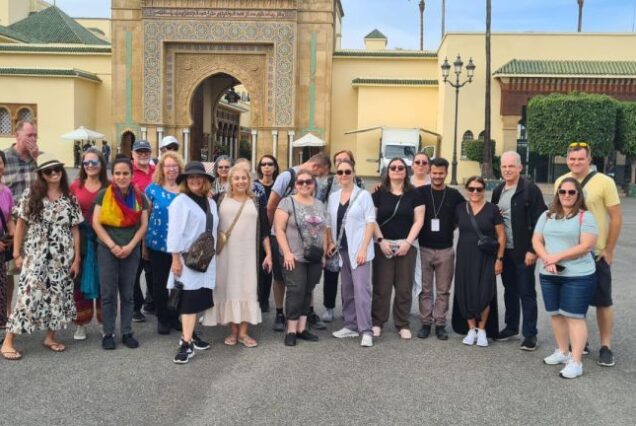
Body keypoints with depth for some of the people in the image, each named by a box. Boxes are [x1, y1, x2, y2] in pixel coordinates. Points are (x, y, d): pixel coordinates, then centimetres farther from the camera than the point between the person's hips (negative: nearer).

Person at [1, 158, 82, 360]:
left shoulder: (70, 199, 4)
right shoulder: (31, 194, -2)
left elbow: (74, 230, 5)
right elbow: (21, 224, 0)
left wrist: (76, 258, 2)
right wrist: (17, 253, -3)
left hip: (62, 258, 3)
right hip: (35, 256, -3)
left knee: (58, 296, 6)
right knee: (28, 296, -8)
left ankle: (50, 337, 21)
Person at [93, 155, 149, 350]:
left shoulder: (139, 197, 4)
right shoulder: (104, 194, -1)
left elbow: (143, 225, 2)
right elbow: (96, 223, -5)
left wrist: (130, 246, -10)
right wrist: (112, 245, -12)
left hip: (131, 250, 2)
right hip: (107, 249, -2)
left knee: (127, 293, 9)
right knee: (108, 293, 3)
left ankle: (127, 333, 18)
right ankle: (108, 334, 13)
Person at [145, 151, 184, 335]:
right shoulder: (153, 189, -1)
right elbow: (144, 216, 3)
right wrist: (144, 243, 2)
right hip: (158, 244, -2)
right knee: (160, 282, 6)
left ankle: (174, 316, 23)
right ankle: (162, 318, 19)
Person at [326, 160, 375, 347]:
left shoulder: (363, 195, -4)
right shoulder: (333, 197, 11)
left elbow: (370, 222, -7)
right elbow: (331, 223, 17)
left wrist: (363, 248, -14)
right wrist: (331, 242, 2)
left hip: (358, 249, -6)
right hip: (342, 249, 6)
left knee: (361, 288, -11)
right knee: (347, 289, 10)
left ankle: (366, 330, -9)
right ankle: (351, 326, 19)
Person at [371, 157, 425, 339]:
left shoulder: (414, 194, 5)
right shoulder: (379, 193, 5)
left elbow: (419, 220, 1)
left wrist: (408, 242, -9)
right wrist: (381, 240, -9)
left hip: (406, 246, 1)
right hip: (383, 245, 0)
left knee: (404, 287, 4)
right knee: (381, 286, 0)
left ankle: (403, 324, 15)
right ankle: (377, 322, 12)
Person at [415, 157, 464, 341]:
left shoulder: (454, 195, 3)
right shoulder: (420, 192, 0)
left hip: (446, 250, 1)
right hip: (424, 248, -1)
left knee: (443, 290, 6)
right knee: (425, 289, 6)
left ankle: (440, 324, 15)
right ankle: (425, 323, 15)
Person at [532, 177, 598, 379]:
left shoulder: (585, 217, -6)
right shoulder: (547, 216, 11)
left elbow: (586, 246, -15)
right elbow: (536, 241, 7)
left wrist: (558, 256, -18)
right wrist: (547, 259, -11)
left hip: (578, 276, -6)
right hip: (549, 275, 6)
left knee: (574, 316, -4)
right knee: (556, 314, 13)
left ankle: (576, 362, 0)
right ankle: (562, 352, 29)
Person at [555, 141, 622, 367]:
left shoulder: (604, 182, -10)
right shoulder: (560, 182, 3)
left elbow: (616, 217, -7)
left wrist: (609, 250, -8)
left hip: (597, 253, -4)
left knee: (603, 301, 5)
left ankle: (606, 346, 16)